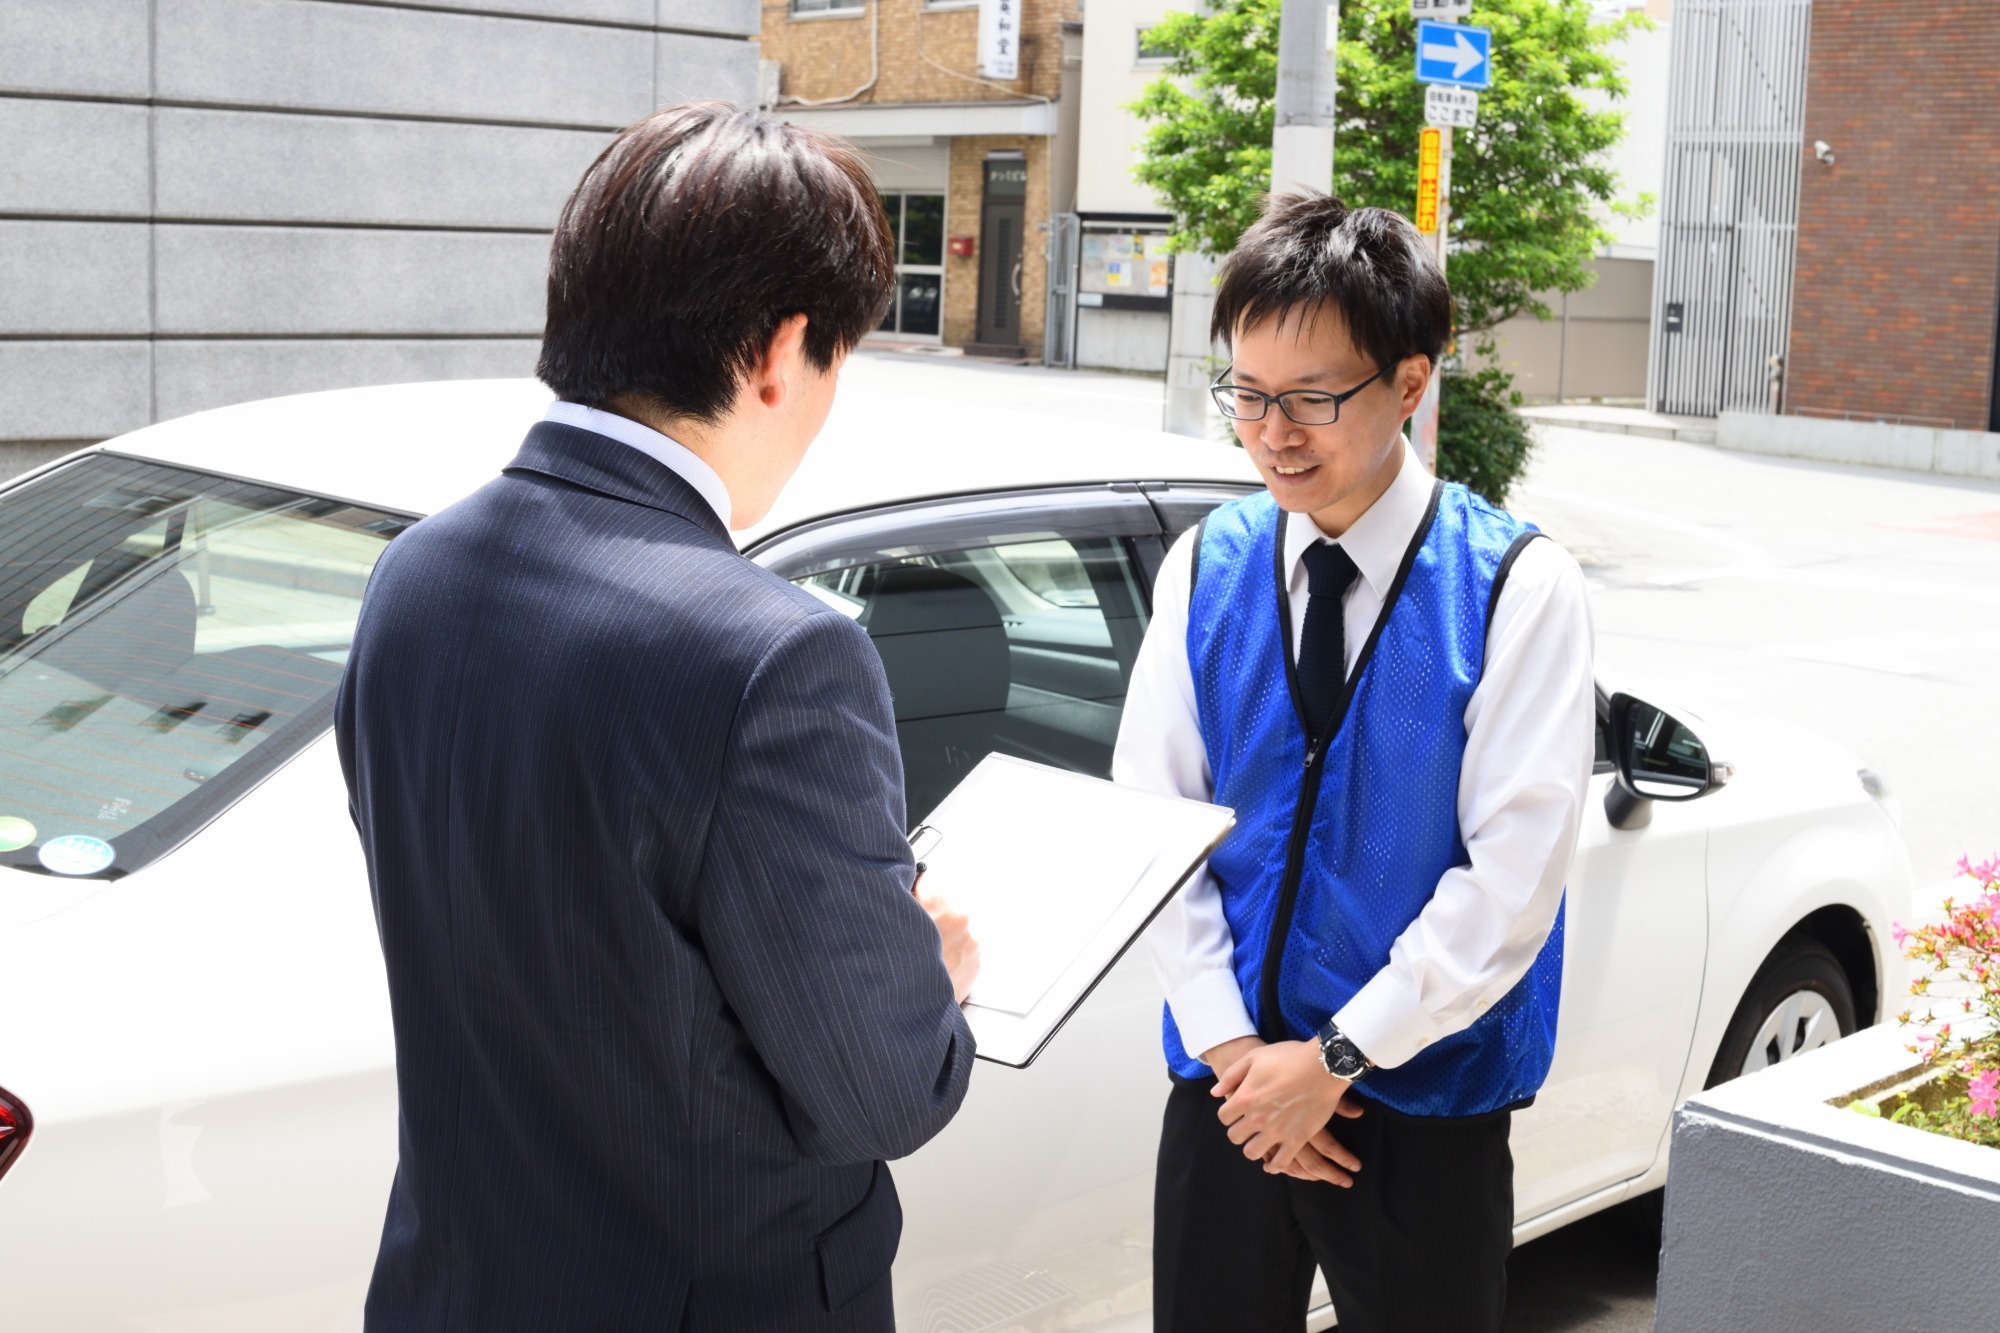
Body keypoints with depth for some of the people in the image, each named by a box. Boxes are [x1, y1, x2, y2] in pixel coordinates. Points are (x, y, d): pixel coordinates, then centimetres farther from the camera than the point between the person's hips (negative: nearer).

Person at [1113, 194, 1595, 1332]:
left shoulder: (1520, 589, -11)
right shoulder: (1207, 567, 1)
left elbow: (1512, 877, -14)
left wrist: (1338, 1059, -14)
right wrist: (1228, 1044, -9)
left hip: (1424, 1102, -3)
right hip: (1228, 1083, 3)